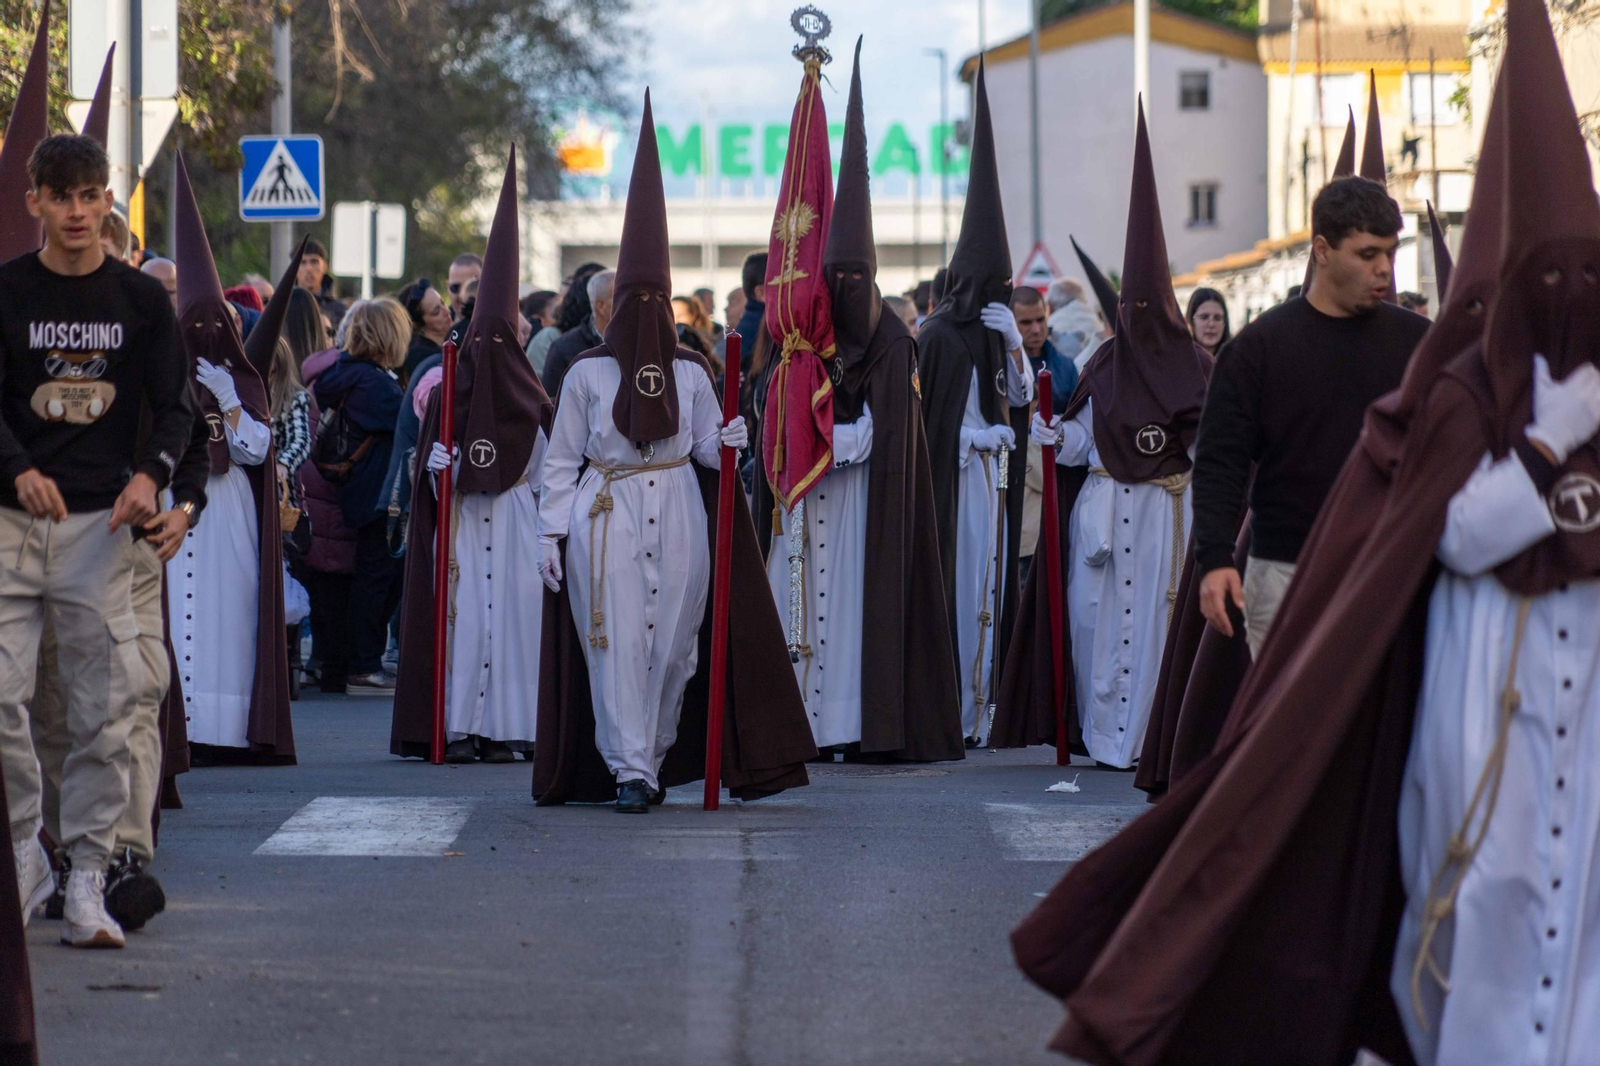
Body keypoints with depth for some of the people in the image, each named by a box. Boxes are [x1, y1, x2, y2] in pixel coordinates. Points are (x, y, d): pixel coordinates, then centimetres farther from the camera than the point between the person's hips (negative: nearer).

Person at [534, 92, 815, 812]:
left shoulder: (691, 375, 10)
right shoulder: (587, 374, 5)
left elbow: (707, 447, 13)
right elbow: (561, 460, 5)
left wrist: (729, 443, -10)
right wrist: (551, 532, -1)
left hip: (677, 517, 2)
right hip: (605, 521, -2)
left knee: (673, 641, 1)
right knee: (617, 639, -9)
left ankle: (654, 758, 15)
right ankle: (630, 771, -11)